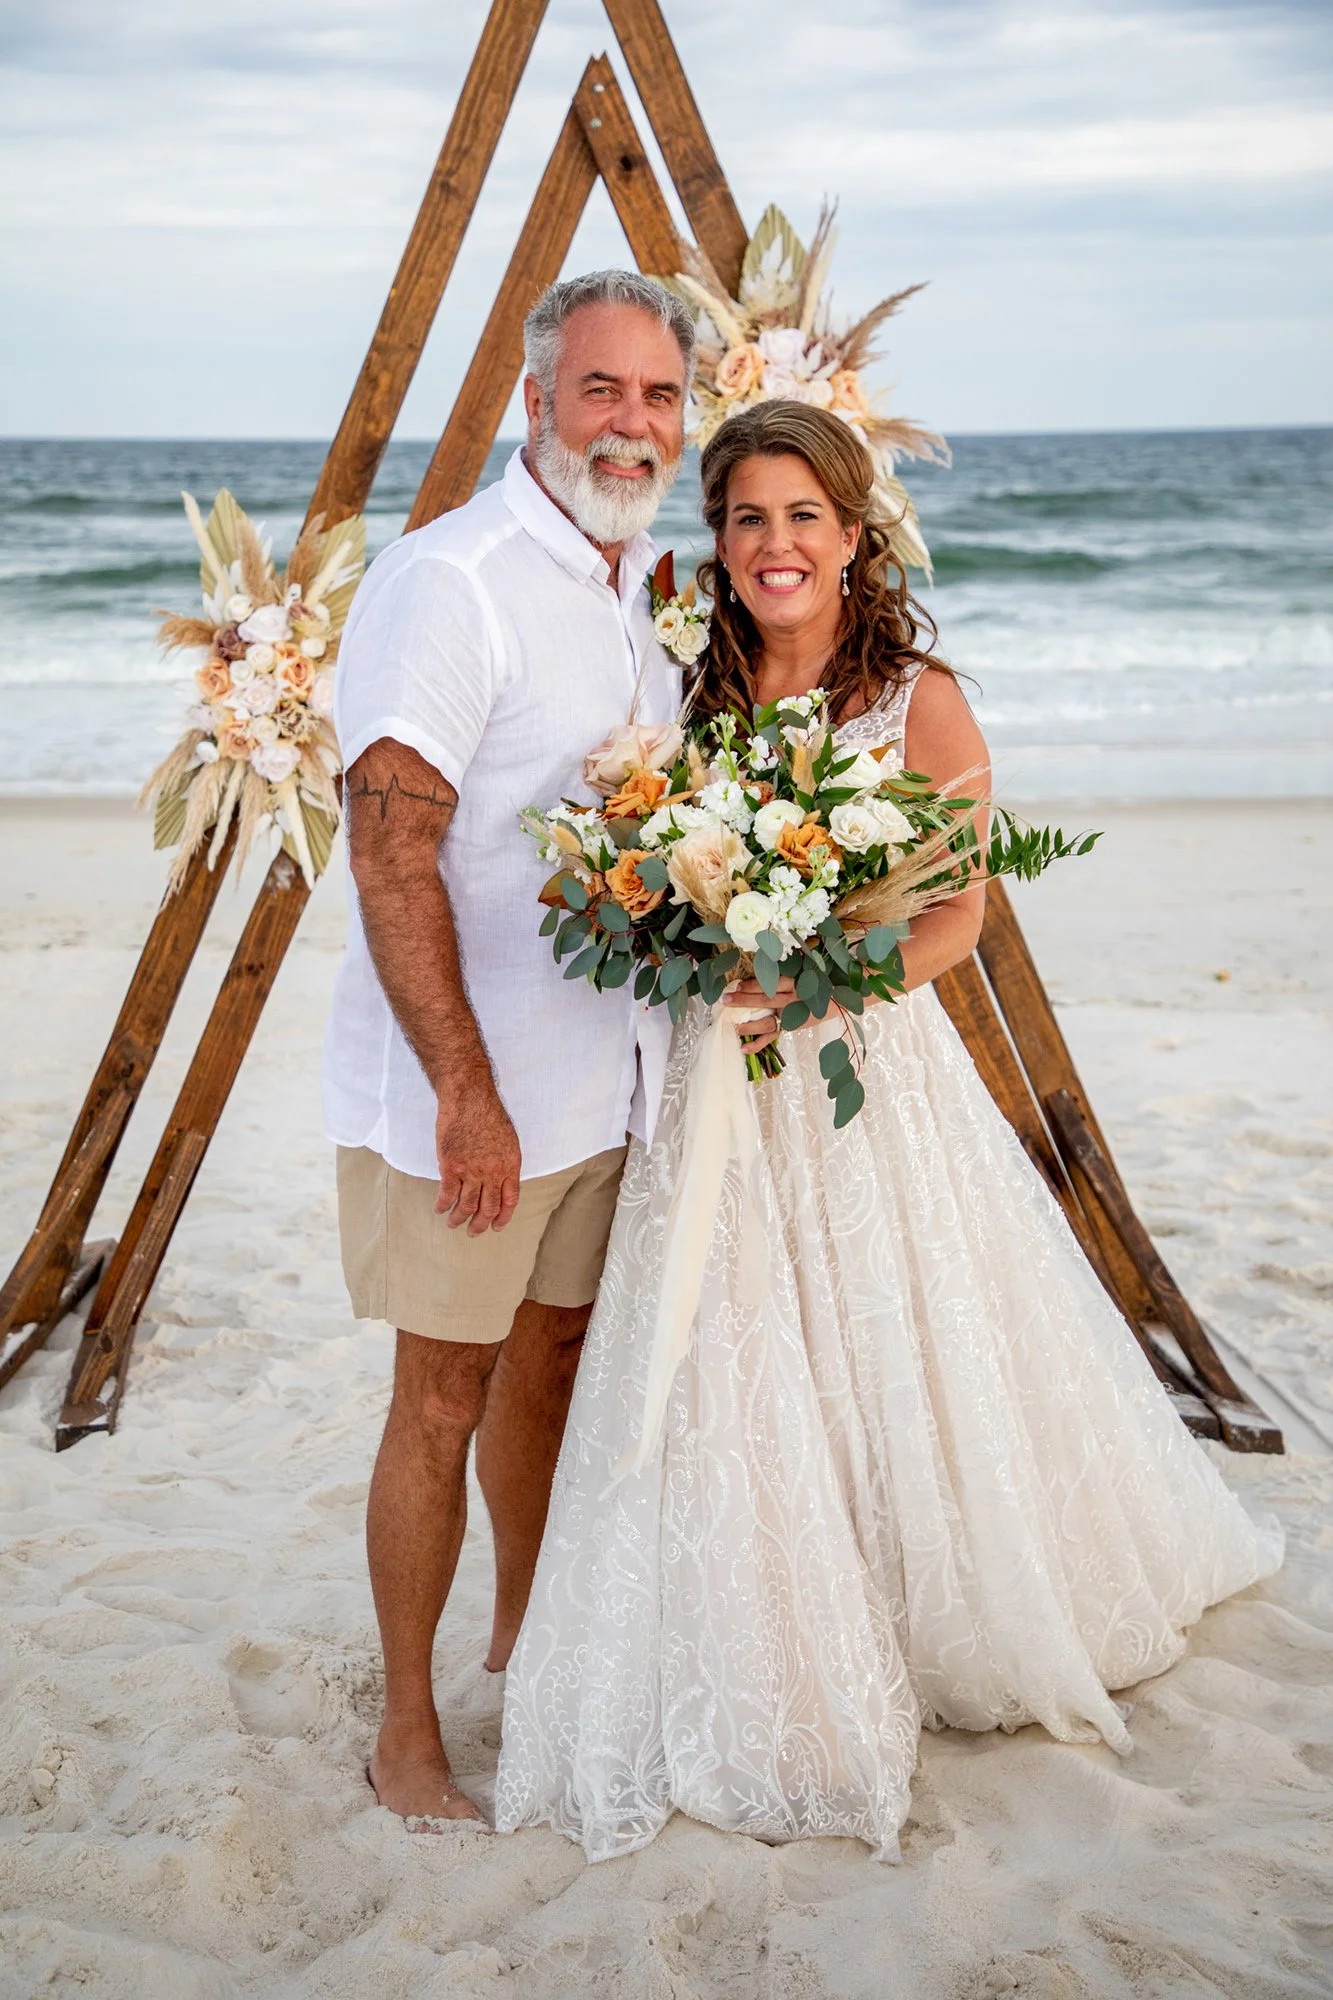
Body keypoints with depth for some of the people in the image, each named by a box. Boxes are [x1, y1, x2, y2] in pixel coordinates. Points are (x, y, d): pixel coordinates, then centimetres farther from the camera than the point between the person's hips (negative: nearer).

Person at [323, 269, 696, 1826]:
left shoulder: (652, 587, 10)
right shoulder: (447, 582, -16)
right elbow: (391, 850, -21)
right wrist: (465, 1091, -23)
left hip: (606, 1080, 7)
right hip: (463, 1089, -7)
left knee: (550, 1368, 19)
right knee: (444, 1397, 3)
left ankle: (524, 1647, 37)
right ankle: (407, 1727, 19)